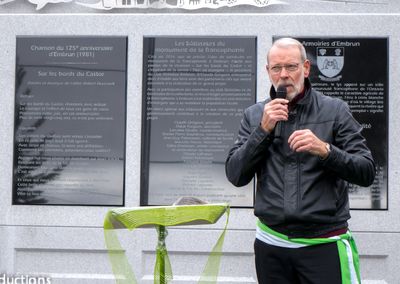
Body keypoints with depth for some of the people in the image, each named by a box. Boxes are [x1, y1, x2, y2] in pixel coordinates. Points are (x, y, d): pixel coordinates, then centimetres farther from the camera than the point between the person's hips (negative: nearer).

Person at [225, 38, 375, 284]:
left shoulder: (335, 111, 0)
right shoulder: (255, 115, 7)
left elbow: (367, 173, -4)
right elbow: (235, 176, 0)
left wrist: (324, 150, -19)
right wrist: (264, 130, -10)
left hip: (324, 244, -2)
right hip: (271, 243, 2)